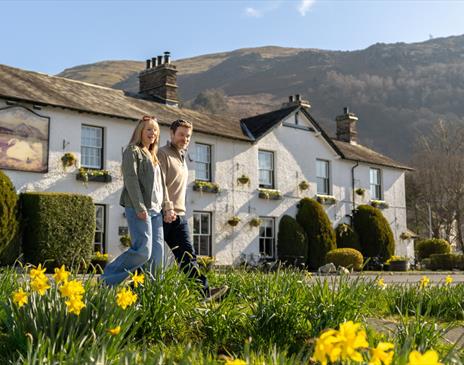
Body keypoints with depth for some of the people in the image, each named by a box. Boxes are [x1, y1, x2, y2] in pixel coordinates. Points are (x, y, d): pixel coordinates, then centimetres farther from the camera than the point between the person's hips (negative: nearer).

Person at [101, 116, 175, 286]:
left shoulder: (153, 157, 26)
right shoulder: (132, 151, 1)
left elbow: (161, 184, 23)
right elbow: (131, 179, -11)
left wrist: (167, 208, 11)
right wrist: (140, 207, -19)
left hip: (156, 210, 8)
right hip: (139, 209, -8)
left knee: (157, 254, 1)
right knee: (142, 251, -16)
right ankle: (106, 280, -5)